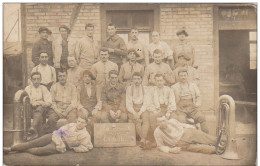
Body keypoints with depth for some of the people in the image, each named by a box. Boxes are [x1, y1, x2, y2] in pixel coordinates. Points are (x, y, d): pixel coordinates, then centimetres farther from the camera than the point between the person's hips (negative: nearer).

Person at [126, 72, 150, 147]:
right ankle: (145, 139, -32)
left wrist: (139, 113, -15)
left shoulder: (145, 89, 7)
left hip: (142, 109, 1)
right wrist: (134, 113, -15)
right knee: (137, 121, -31)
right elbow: (128, 104, 0)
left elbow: (146, 103, 1)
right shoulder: (129, 89, 5)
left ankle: (143, 139, -43)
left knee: (146, 119, -31)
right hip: (132, 109, 0)